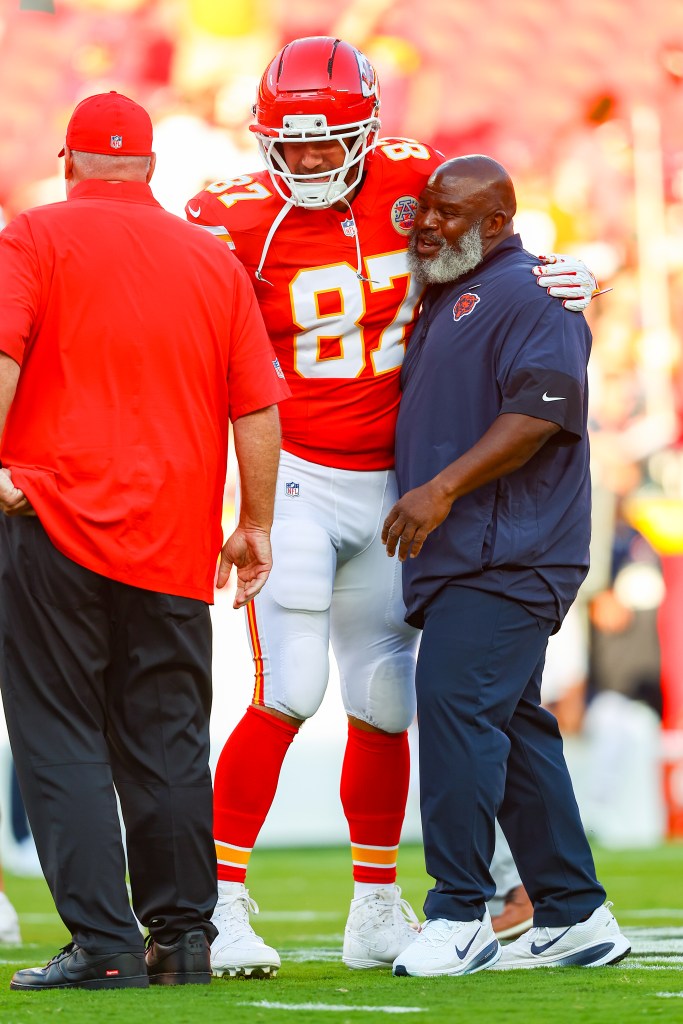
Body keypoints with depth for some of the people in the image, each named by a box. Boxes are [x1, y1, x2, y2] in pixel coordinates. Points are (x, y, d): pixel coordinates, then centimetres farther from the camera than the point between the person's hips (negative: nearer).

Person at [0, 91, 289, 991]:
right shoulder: (215, 259, 12)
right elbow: (257, 407, 12)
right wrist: (256, 525, 19)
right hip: (174, 539, 4)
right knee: (167, 746, 11)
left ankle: (104, 942, -8)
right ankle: (183, 938, 12)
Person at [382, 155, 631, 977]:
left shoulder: (529, 293, -9)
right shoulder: (441, 300, 21)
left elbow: (540, 413, -20)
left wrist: (441, 489, -24)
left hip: (507, 554, -10)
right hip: (461, 560, 10)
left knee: (456, 701, -17)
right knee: (512, 727, 10)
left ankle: (458, 918, -16)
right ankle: (574, 917, 16)